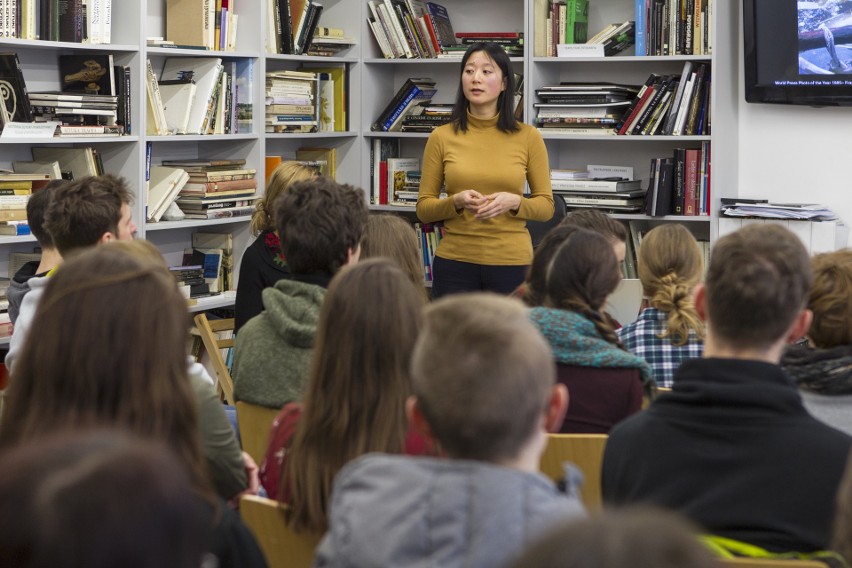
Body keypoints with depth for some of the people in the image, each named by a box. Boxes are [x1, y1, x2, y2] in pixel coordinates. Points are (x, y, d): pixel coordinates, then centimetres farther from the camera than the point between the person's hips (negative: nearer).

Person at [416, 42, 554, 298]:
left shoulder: (528, 137, 0)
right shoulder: (441, 137, 1)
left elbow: (546, 206, 5)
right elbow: (424, 208, 4)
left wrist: (514, 202, -16)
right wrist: (457, 201, -16)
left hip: (512, 263, 0)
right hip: (455, 263, 0)